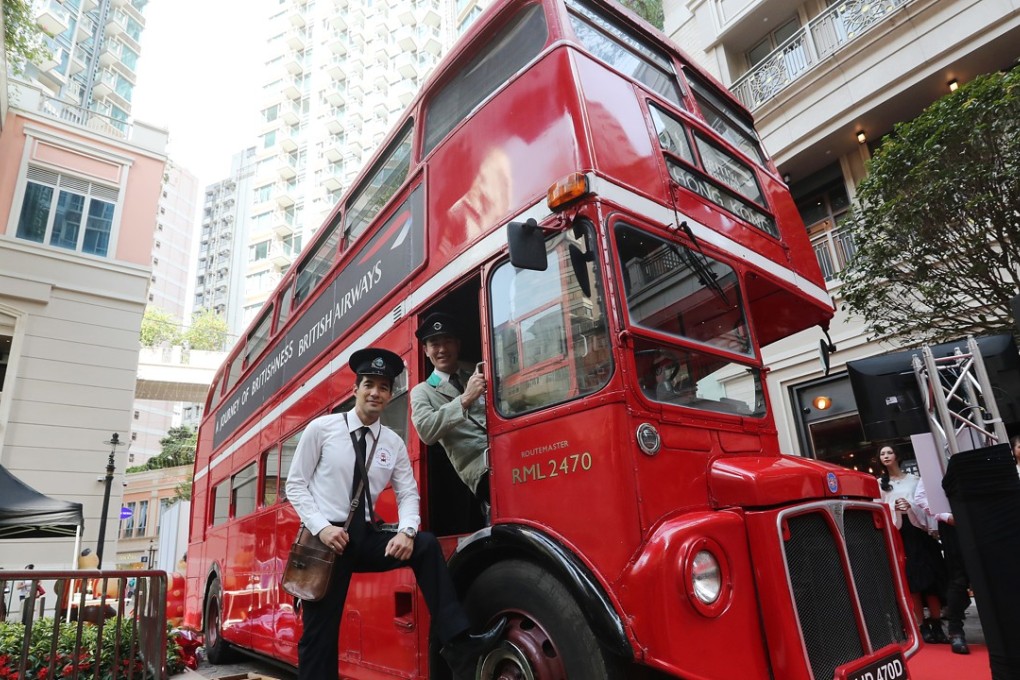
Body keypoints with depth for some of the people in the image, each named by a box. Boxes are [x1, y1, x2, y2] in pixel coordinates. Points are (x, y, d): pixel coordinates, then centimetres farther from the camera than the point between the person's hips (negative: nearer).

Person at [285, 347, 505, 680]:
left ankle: (457, 642, -15)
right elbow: (295, 485, -3)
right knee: (319, 634, 0)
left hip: (366, 538, 3)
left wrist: (406, 532, -15)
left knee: (426, 545, -17)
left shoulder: (394, 443, 5)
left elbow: (408, 494, 5)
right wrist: (321, 528, -16)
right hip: (326, 541, -3)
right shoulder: (321, 428, -4)